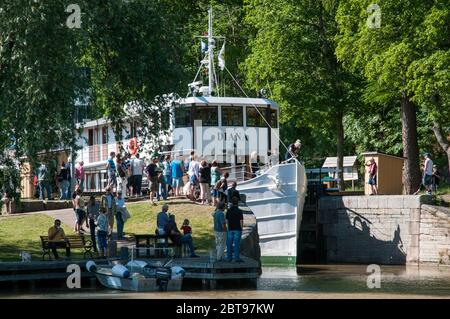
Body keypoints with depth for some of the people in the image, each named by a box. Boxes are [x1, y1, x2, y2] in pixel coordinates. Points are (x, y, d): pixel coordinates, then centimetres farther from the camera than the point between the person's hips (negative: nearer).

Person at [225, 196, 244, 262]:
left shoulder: (228, 210, -1)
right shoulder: (239, 211, -11)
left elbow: (227, 220, 3)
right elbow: (241, 221, -11)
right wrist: (241, 228, 2)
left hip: (230, 229, 3)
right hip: (237, 229, -3)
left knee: (229, 244, 8)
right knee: (237, 244, 0)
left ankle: (229, 257, 10)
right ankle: (237, 258, 0)